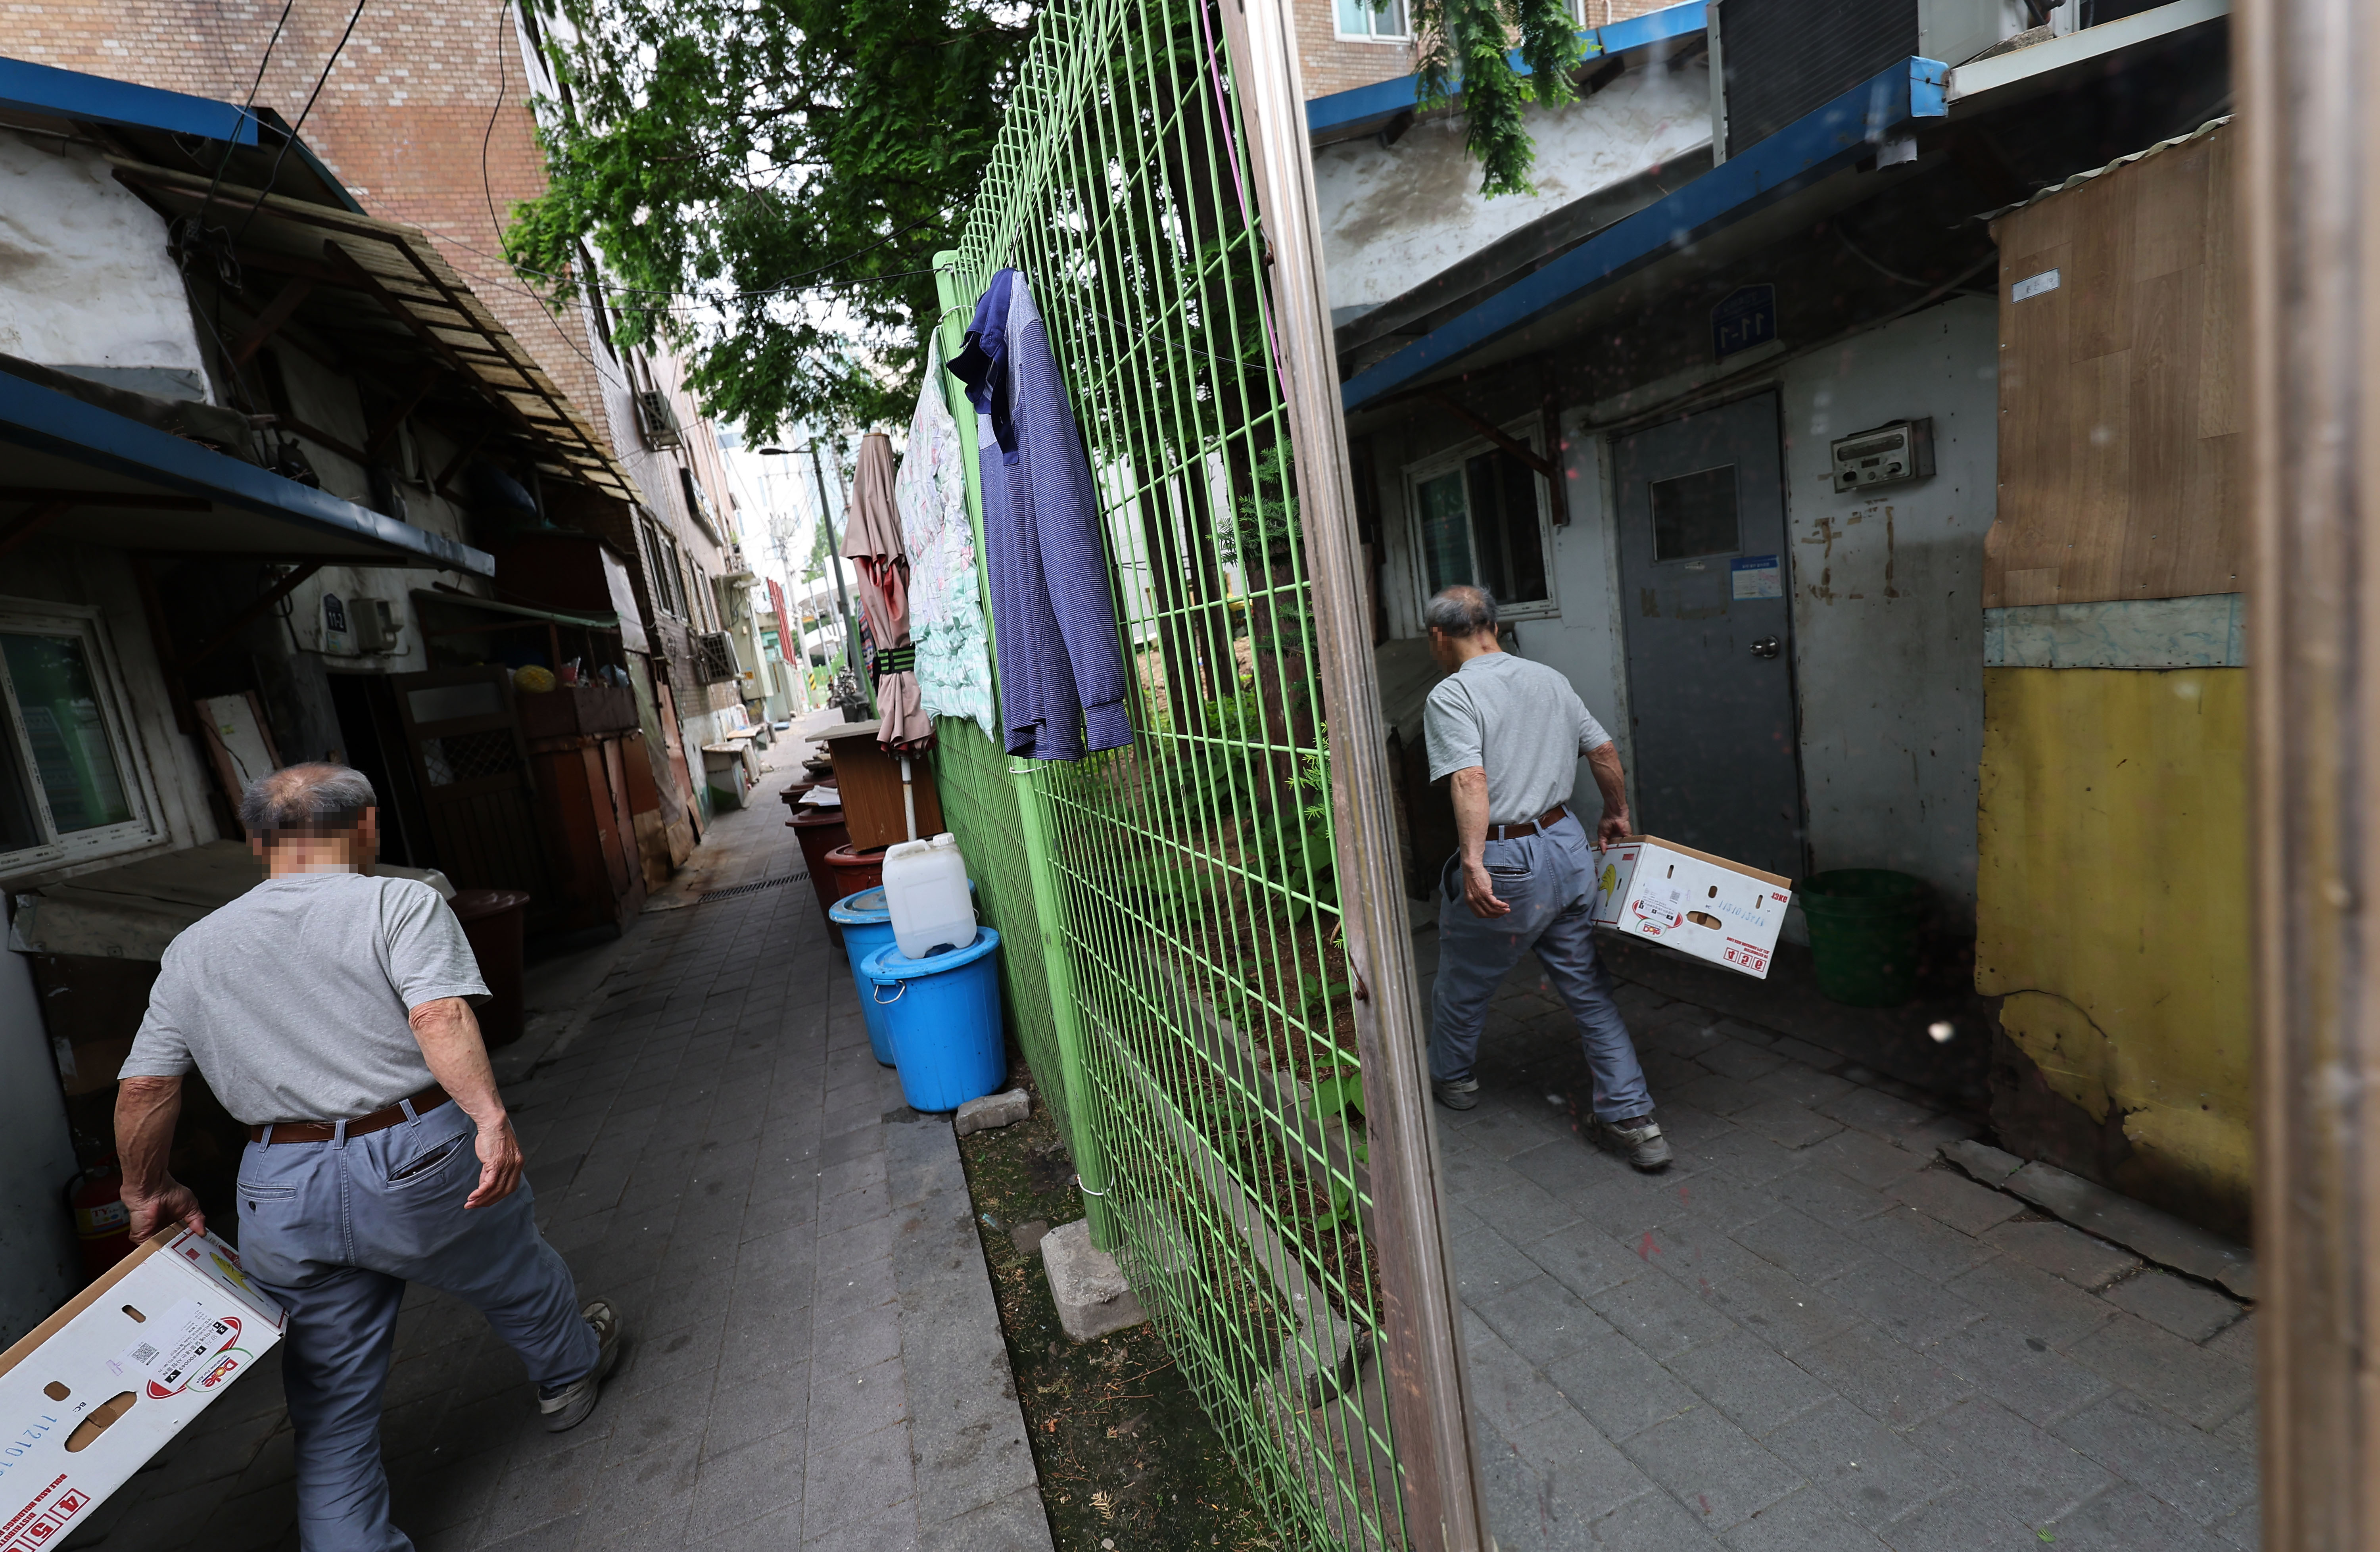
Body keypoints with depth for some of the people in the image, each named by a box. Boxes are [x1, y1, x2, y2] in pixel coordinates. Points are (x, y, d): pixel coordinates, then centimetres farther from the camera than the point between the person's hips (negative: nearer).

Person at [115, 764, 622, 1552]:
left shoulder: (192, 949, 9)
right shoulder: (400, 903, -9)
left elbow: (144, 1088, 8)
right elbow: (439, 1016, -25)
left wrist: (149, 1191, 21)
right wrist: (492, 1117, -29)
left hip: (280, 1195, 4)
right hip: (417, 1162, -3)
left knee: (331, 1397, 17)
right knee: (514, 1276, 24)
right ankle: (569, 1374, 47)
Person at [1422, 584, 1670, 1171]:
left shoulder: (1451, 696, -13)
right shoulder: (1549, 679, 8)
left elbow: (1471, 781, -27)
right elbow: (1605, 752, 13)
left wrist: (1473, 866, -33)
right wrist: (1617, 815, 28)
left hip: (1505, 862, -6)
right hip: (1568, 846, 6)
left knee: (1463, 982, 17)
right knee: (1587, 986, 15)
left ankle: (1449, 1078, 40)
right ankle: (1632, 1119, 18)